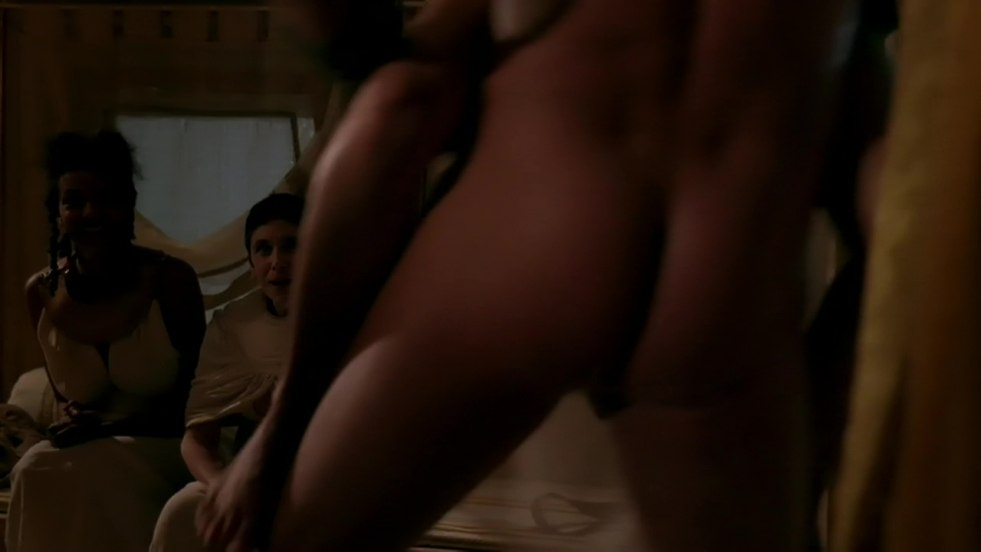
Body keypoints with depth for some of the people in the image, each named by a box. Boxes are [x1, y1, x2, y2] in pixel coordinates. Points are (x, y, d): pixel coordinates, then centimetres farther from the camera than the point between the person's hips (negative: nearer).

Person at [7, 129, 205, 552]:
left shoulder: (171, 281, -10)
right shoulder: (41, 293, 1)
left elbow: (194, 390, -3)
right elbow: (65, 392, 14)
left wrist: (115, 428, -16)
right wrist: (76, 419, -10)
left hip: (159, 449, -3)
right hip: (85, 448, 3)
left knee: (95, 472, -33)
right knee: (37, 470, -29)